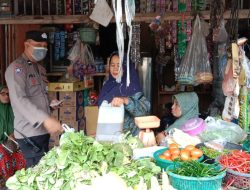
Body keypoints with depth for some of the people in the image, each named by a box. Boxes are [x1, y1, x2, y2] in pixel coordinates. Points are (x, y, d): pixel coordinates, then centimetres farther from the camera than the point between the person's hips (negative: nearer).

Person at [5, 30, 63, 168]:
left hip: (43, 129, 8)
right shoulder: (16, 68, -12)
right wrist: (45, 119, -36)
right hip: (29, 133, -8)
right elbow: (19, 100, -26)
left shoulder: (40, 68, 15)